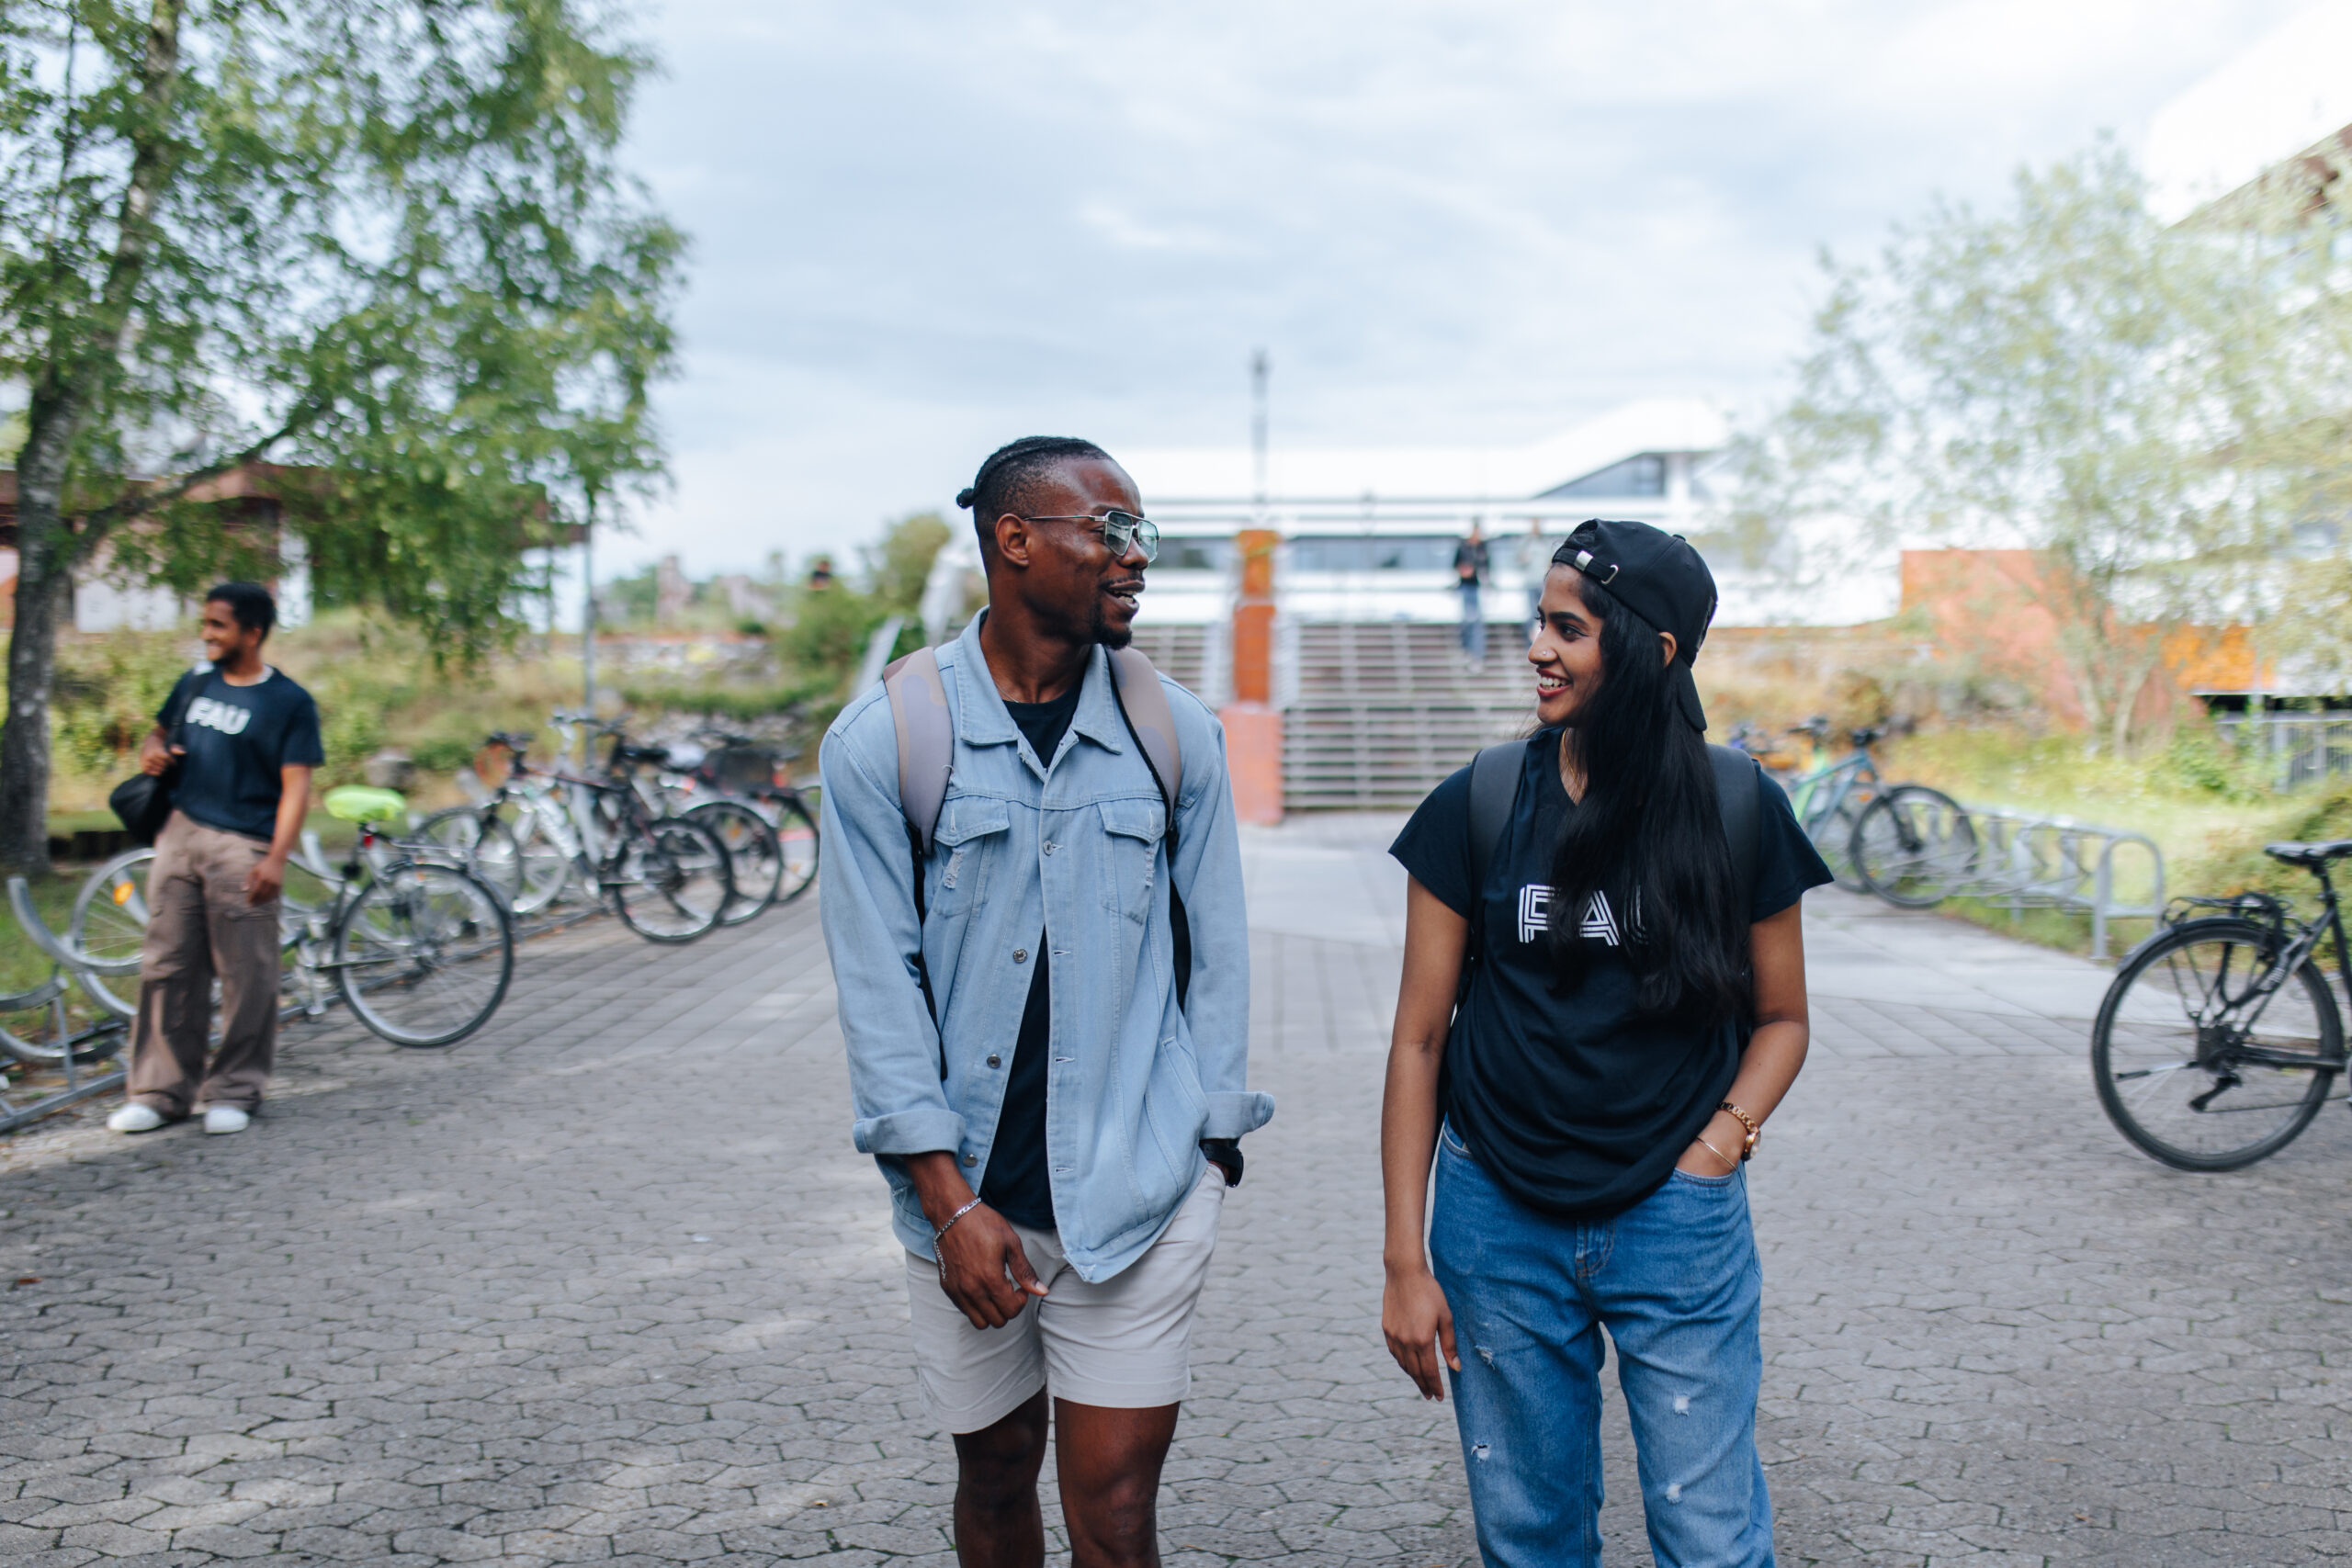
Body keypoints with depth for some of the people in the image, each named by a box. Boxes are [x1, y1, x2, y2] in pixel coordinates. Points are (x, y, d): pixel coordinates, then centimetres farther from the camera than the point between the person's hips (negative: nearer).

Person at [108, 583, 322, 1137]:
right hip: (180, 835, 5)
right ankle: (162, 1090, 14)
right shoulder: (196, 682, 14)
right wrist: (152, 748, 4)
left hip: (243, 847, -5)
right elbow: (161, 729, 29)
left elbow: (295, 786, -8)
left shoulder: (289, 702, -3)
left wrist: (276, 858, -18)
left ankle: (235, 1091, 10)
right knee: (167, 966, 6)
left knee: (246, 976, -2)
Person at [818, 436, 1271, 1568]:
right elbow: (878, 981, -6)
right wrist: (948, 1197, -10)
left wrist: (1210, 1143, 5)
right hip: (966, 1192, 0)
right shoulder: (882, 740, -5)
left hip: (1137, 1194, 0)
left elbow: (1216, 953, 7)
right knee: (995, 1472, 17)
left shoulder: (1175, 732, 1)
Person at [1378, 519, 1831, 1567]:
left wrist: (1722, 1137, -8)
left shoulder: (1740, 812, -2)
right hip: (1500, 1222, 1)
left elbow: (1780, 1018, 10)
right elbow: (1419, 1041, 0)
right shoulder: (1478, 806, -3)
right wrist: (1404, 1260, -1)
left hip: (1680, 1221, 0)